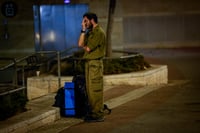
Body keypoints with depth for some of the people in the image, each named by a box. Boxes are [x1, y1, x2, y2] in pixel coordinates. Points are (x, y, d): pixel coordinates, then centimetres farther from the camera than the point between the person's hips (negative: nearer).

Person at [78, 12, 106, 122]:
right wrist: (83, 30, 2)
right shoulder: (90, 32, 16)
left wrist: (84, 46, 6)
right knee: (89, 89, 13)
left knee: (95, 89, -7)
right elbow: (80, 44, 6)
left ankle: (98, 114, -3)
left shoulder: (99, 32, -12)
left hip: (95, 63, -9)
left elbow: (88, 48, -17)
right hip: (89, 62, 9)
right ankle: (92, 112, 21)